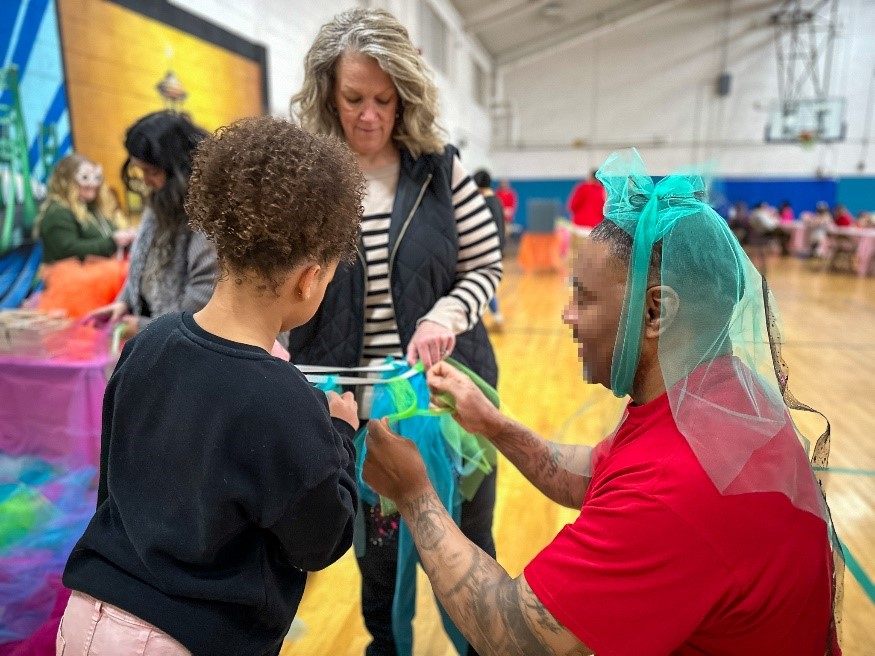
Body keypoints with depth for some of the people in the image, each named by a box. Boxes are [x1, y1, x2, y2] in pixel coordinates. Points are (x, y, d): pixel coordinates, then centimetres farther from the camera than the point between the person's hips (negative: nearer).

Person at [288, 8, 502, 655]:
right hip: (350, 401, 0)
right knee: (376, 549, 19)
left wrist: (446, 316, -17)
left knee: (466, 544, 17)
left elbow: (486, 266, 2)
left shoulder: (441, 167, -4)